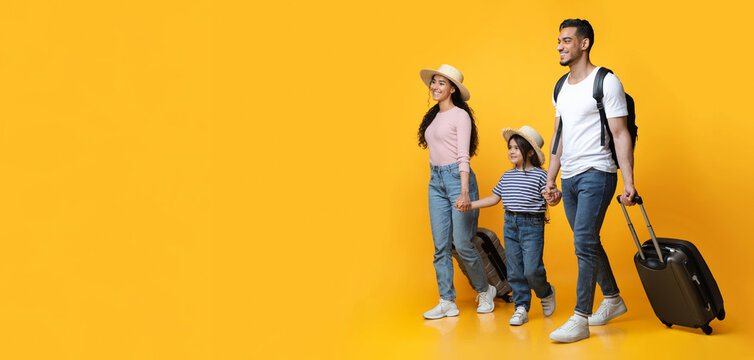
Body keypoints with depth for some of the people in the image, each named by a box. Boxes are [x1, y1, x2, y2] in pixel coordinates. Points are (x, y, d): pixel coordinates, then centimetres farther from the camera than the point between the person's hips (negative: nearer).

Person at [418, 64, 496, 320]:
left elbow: (463, 156, -15)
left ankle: (485, 291, 20)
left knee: (463, 245, -4)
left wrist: (464, 191, -24)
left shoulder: (460, 115, -6)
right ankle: (447, 302, 8)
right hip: (436, 181, 7)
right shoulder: (433, 116, 15)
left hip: (457, 177, -7)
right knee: (441, 246, 3)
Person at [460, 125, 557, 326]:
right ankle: (521, 308, 15)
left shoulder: (540, 175, -5)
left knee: (532, 270, -8)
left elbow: (552, 200, -8)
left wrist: (554, 197, -31)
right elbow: (494, 198, 19)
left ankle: (546, 294, 23)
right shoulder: (507, 176, 12)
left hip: (532, 226, -5)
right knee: (514, 271, 6)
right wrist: (470, 205, 15)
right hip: (510, 225, 5)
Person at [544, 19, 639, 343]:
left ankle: (580, 319, -7)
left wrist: (628, 181, -17)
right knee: (589, 243, 14)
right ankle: (613, 300, 31)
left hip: (596, 173, -7)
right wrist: (550, 179, 15)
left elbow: (621, 134, -10)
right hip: (569, 177, 7)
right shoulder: (561, 88, 15)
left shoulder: (606, 82, -6)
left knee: (584, 244, -12)